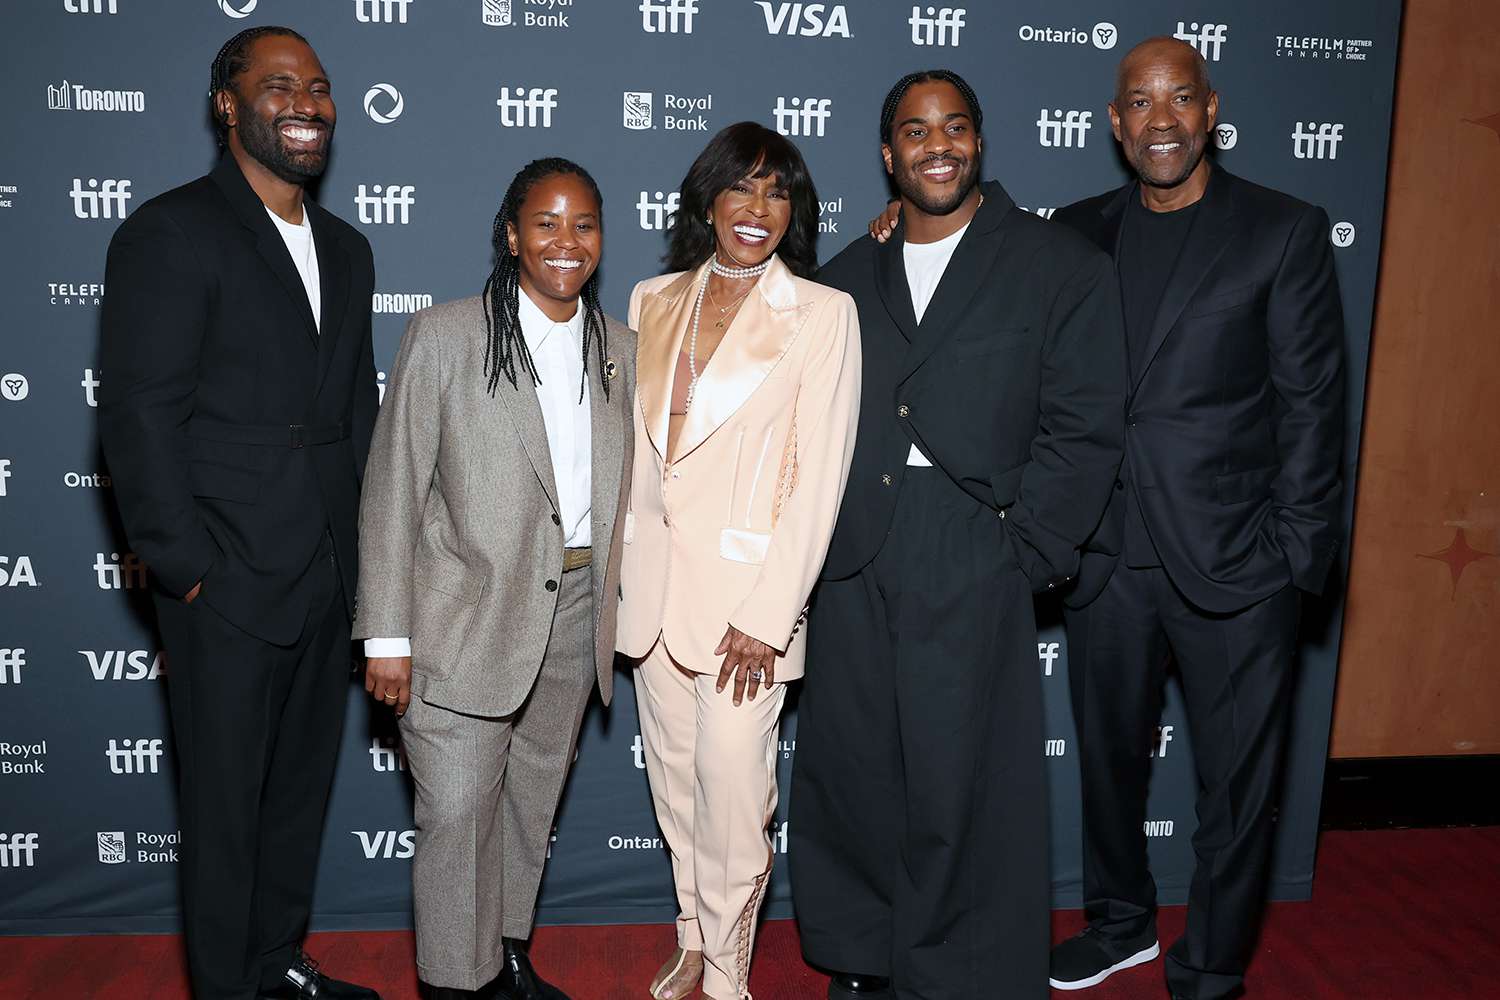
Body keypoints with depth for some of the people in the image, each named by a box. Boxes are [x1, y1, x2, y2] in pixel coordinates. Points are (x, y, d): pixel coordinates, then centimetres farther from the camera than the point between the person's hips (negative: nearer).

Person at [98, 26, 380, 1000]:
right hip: (230, 587, -7)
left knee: (302, 785, 18)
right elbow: (139, 418, -14)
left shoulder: (346, 249, 13)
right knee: (226, 801, 8)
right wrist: (187, 568, -15)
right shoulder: (171, 233, -9)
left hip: (328, 584, 7)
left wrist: (362, 545, 10)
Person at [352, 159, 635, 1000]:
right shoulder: (444, 337, -7)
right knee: (457, 812, 1)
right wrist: (387, 637, -10)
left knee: (534, 799, 18)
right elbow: (393, 491, -8)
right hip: (466, 614, -4)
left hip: (576, 612, 5)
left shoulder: (621, 349, 6)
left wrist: (622, 602, 7)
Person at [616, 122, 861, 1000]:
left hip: (746, 586, -4)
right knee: (675, 786, 14)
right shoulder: (654, 301, 9)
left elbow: (819, 475, -9)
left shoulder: (822, 312, -5)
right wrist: (628, 561, 8)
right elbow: (635, 440, 14)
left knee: (732, 800, -2)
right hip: (654, 580, 5)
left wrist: (766, 616, -14)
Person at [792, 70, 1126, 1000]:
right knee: (849, 772, 12)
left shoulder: (1064, 268, 2)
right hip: (851, 572, 4)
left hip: (973, 573, -4)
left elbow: (1082, 430, -3)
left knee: (964, 791, 3)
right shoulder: (846, 278, 15)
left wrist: (1026, 556, -9)